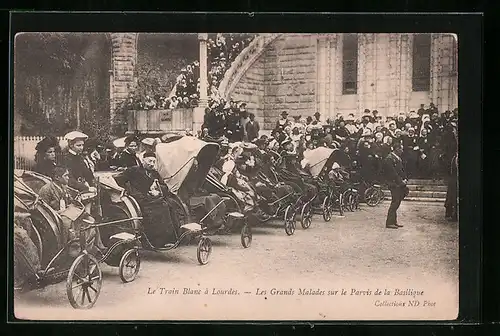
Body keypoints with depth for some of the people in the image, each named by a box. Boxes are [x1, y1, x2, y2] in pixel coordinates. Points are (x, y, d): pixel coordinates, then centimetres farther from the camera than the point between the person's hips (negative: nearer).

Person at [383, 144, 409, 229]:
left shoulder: (398, 159, 16)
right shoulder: (389, 159, -14)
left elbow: (402, 170, 20)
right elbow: (393, 172, -19)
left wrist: (405, 179, 4)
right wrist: (400, 181, -17)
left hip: (400, 184, 9)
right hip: (394, 184, -9)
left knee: (397, 203, 10)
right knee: (395, 202, -9)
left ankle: (394, 222, 16)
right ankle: (389, 223, -4)